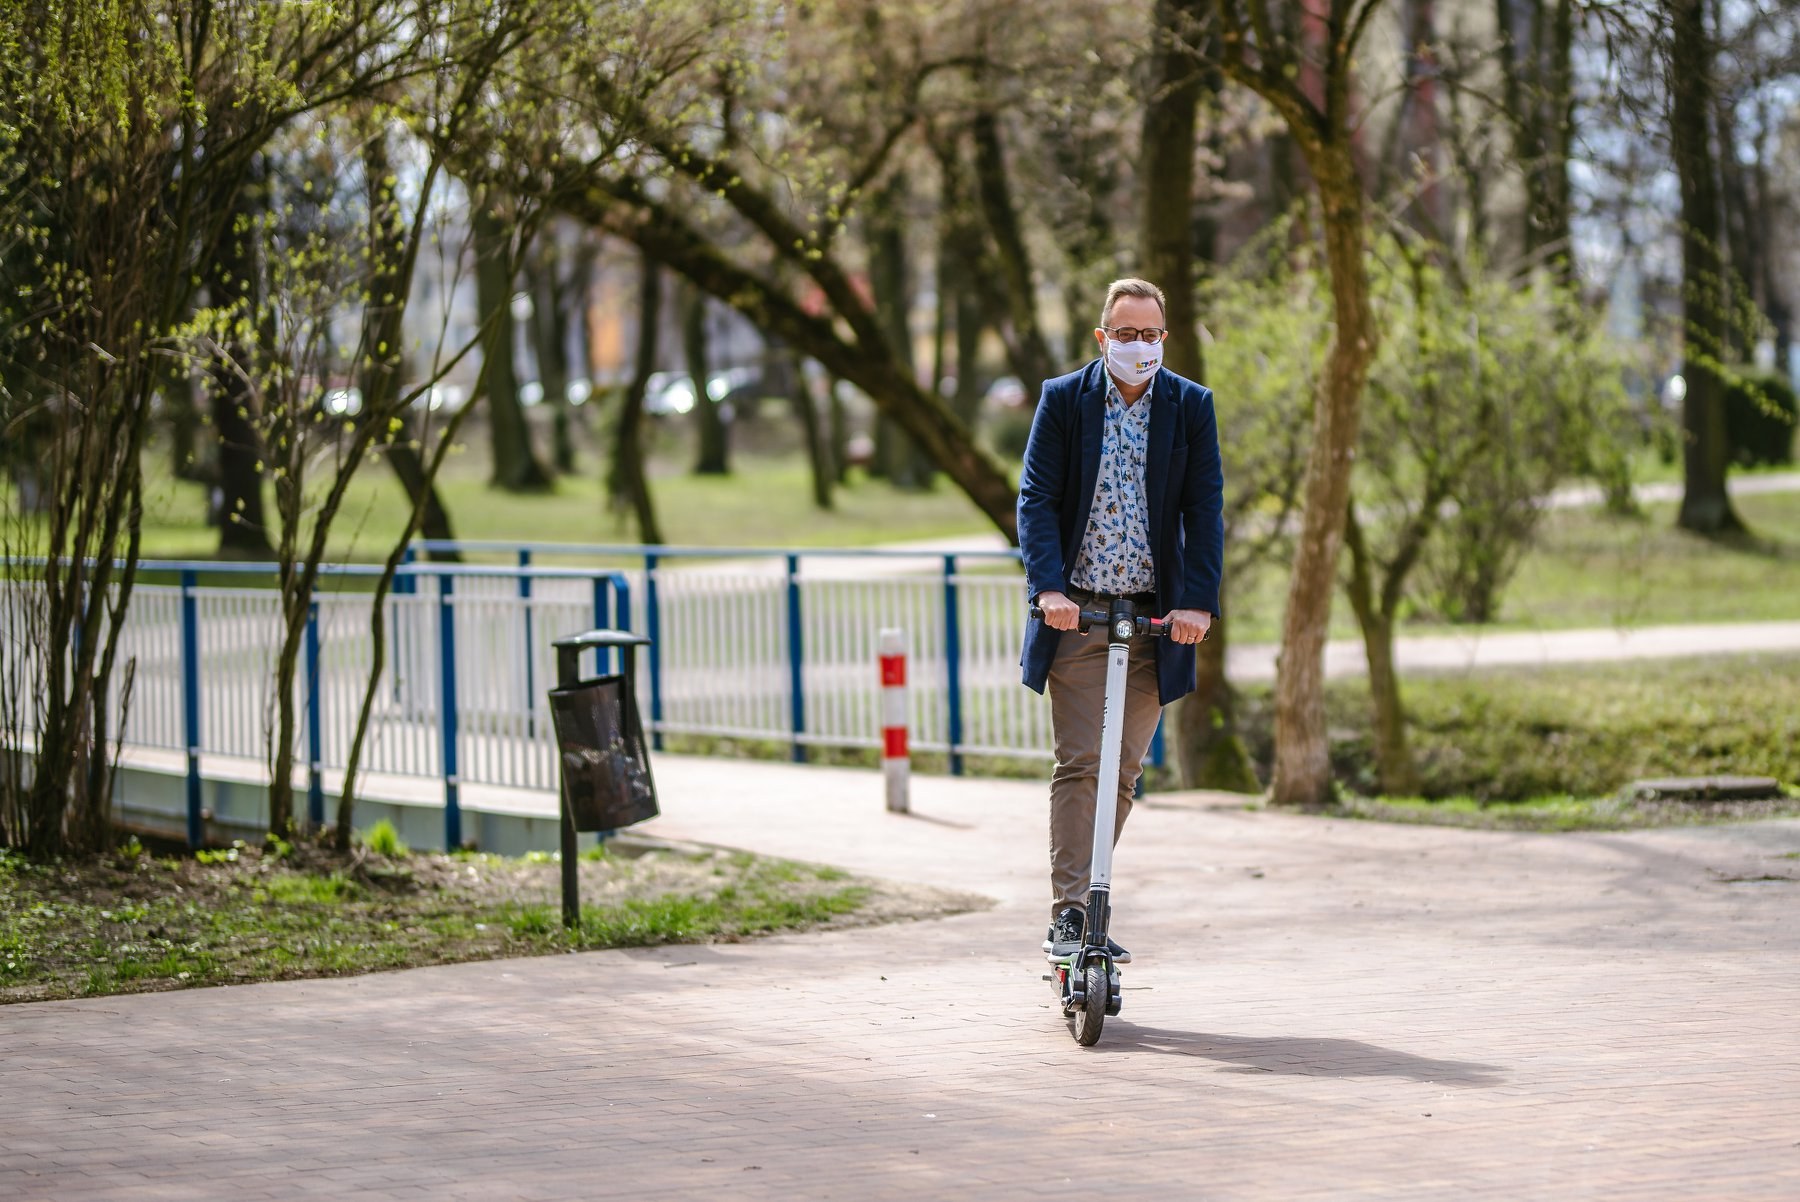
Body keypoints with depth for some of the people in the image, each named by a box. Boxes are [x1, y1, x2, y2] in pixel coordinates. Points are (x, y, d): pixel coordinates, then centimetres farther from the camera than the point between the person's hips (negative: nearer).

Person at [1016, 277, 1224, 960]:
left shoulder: (1191, 407, 3)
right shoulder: (1063, 400, 0)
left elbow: (1205, 509, -2)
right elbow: (1037, 499, -6)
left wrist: (1197, 601, -15)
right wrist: (1049, 586, -21)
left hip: (1155, 619, 2)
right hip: (1076, 613, -2)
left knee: (1123, 770, 5)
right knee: (1080, 764, -9)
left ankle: (1090, 905, 15)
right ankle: (1068, 916, -9)